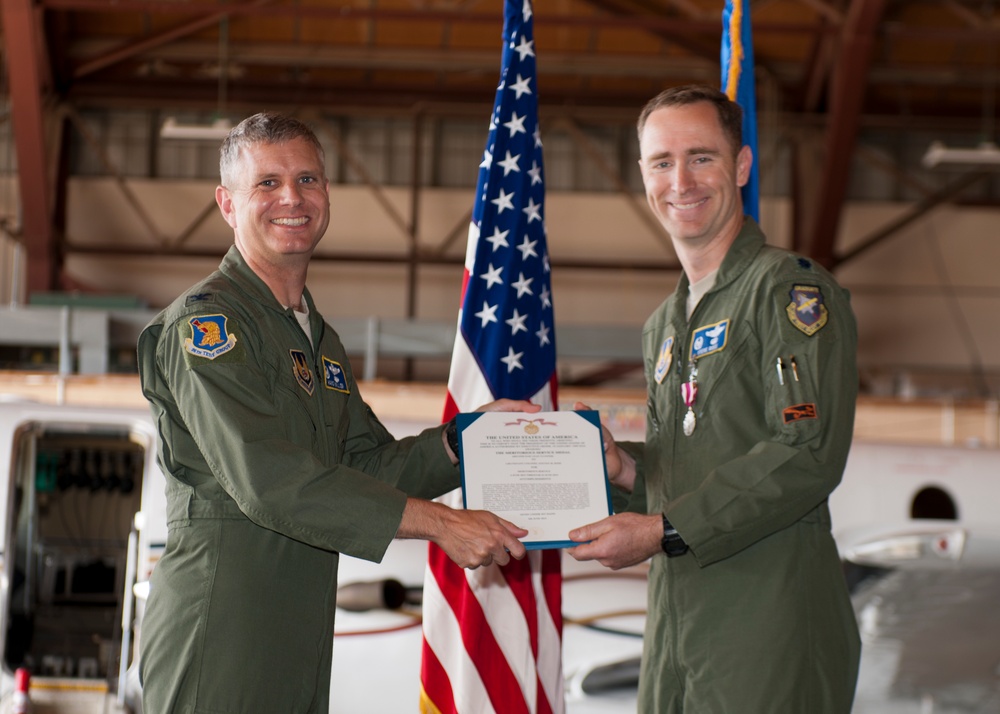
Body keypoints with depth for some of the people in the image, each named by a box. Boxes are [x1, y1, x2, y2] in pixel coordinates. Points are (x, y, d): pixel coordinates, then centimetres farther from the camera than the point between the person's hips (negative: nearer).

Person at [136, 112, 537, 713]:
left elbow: (371, 465, 17)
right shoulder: (204, 322, -12)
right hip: (218, 638, -8)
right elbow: (266, 478, -22)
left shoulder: (321, 339, 17)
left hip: (304, 639, 8)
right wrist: (440, 523, -24)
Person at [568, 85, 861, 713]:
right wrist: (625, 469, 4)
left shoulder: (791, 289, -7)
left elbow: (809, 455, -17)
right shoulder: (664, 326, 18)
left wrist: (664, 530, -17)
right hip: (675, 626, 7)